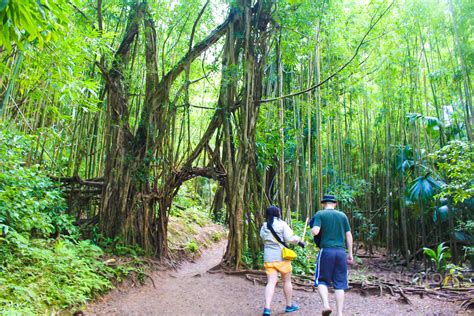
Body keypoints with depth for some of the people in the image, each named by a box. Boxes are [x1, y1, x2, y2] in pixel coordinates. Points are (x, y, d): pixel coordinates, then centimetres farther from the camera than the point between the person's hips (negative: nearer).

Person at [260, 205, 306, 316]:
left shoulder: (264, 227, 9)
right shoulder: (282, 224, -7)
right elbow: (289, 238, -13)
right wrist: (299, 240, 7)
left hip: (268, 258, 4)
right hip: (281, 257, -4)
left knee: (271, 282, 1)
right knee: (287, 281, 13)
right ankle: (289, 305, 26)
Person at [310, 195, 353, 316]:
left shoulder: (319, 214, 1)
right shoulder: (342, 215, 11)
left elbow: (315, 231, -12)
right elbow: (348, 235, 9)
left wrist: (312, 229, 11)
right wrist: (350, 253, 15)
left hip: (326, 251, -3)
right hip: (341, 251, 3)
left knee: (321, 280, 10)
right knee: (339, 283, 8)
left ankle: (326, 305, -9)